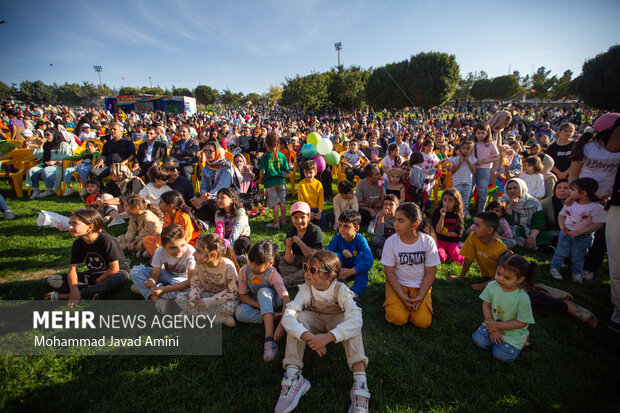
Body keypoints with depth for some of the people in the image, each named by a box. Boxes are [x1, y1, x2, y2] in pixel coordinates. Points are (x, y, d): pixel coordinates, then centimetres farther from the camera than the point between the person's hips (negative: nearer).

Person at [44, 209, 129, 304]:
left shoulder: (106, 240, -22)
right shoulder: (78, 244, -3)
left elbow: (114, 268, -20)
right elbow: (72, 269, -8)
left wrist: (95, 283, -14)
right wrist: (74, 290, -24)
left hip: (115, 272, -6)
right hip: (93, 274, 6)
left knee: (116, 280, -43)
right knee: (50, 281, -9)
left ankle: (63, 295, -27)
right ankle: (92, 293, -23)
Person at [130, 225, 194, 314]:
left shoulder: (190, 253, -31)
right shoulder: (160, 252, -19)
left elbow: (191, 281, -32)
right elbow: (155, 275, -15)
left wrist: (165, 289, -36)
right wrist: (151, 282, -40)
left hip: (183, 279, -3)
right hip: (166, 275, 3)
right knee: (135, 271, -14)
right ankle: (157, 300, -27)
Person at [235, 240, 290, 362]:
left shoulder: (272, 274, -28)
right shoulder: (244, 271, -21)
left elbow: (286, 300, -35)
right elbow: (242, 296, -12)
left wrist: (281, 326, -46)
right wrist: (260, 306, -28)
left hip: (271, 299, -2)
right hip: (253, 301, 3)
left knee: (263, 291, -37)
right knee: (239, 313, -29)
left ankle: (270, 338, -43)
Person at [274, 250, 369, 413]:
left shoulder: (341, 290, -29)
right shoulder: (306, 289, -23)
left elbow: (356, 320, -42)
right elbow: (288, 315, -34)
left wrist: (328, 337, -52)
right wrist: (308, 336, -50)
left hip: (337, 321, -1)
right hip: (315, 320, 2)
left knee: (352, 326, -34)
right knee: (297, 317, -29)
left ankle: (360, 382, -36)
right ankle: (293, 376, -30)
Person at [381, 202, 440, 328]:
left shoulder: (428, 241, -10)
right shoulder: (391, 242, -12)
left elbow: (430, 273, -5)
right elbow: (390, 273, -8)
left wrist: (420, 297, -15)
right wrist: (402, 297, -17)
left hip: (420, 286, 1)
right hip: (397, 284, -1)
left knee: (423, 322, -16)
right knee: (398, 319, -19)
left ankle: (414, 303, 13)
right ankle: (394, 303, 11)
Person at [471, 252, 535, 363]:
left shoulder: (523, 298, -26)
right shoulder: (492, 286, -15)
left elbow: (522, 322, -17)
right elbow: (486, 305, -3)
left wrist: (497, 325, -19)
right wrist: (491, 326, -13)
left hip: (513, 331, -3)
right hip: (494, 324, 4)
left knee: (501, 355, -16)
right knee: (478, 340, -15)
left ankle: (519, 343, 10)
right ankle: (497, 339, 10)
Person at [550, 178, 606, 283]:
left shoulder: (596, 207, -16)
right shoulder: (569, 203, -1)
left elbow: (598, 225, -18)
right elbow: (561, 215, 11)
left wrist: (578, 232, -23)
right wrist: (562, 226, -8)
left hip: (584, 237, -3)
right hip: (566, 233, 3)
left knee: (577, 256, 11)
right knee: (561, 252, 8)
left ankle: (577, 273, 30)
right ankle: (554, 268, 22)